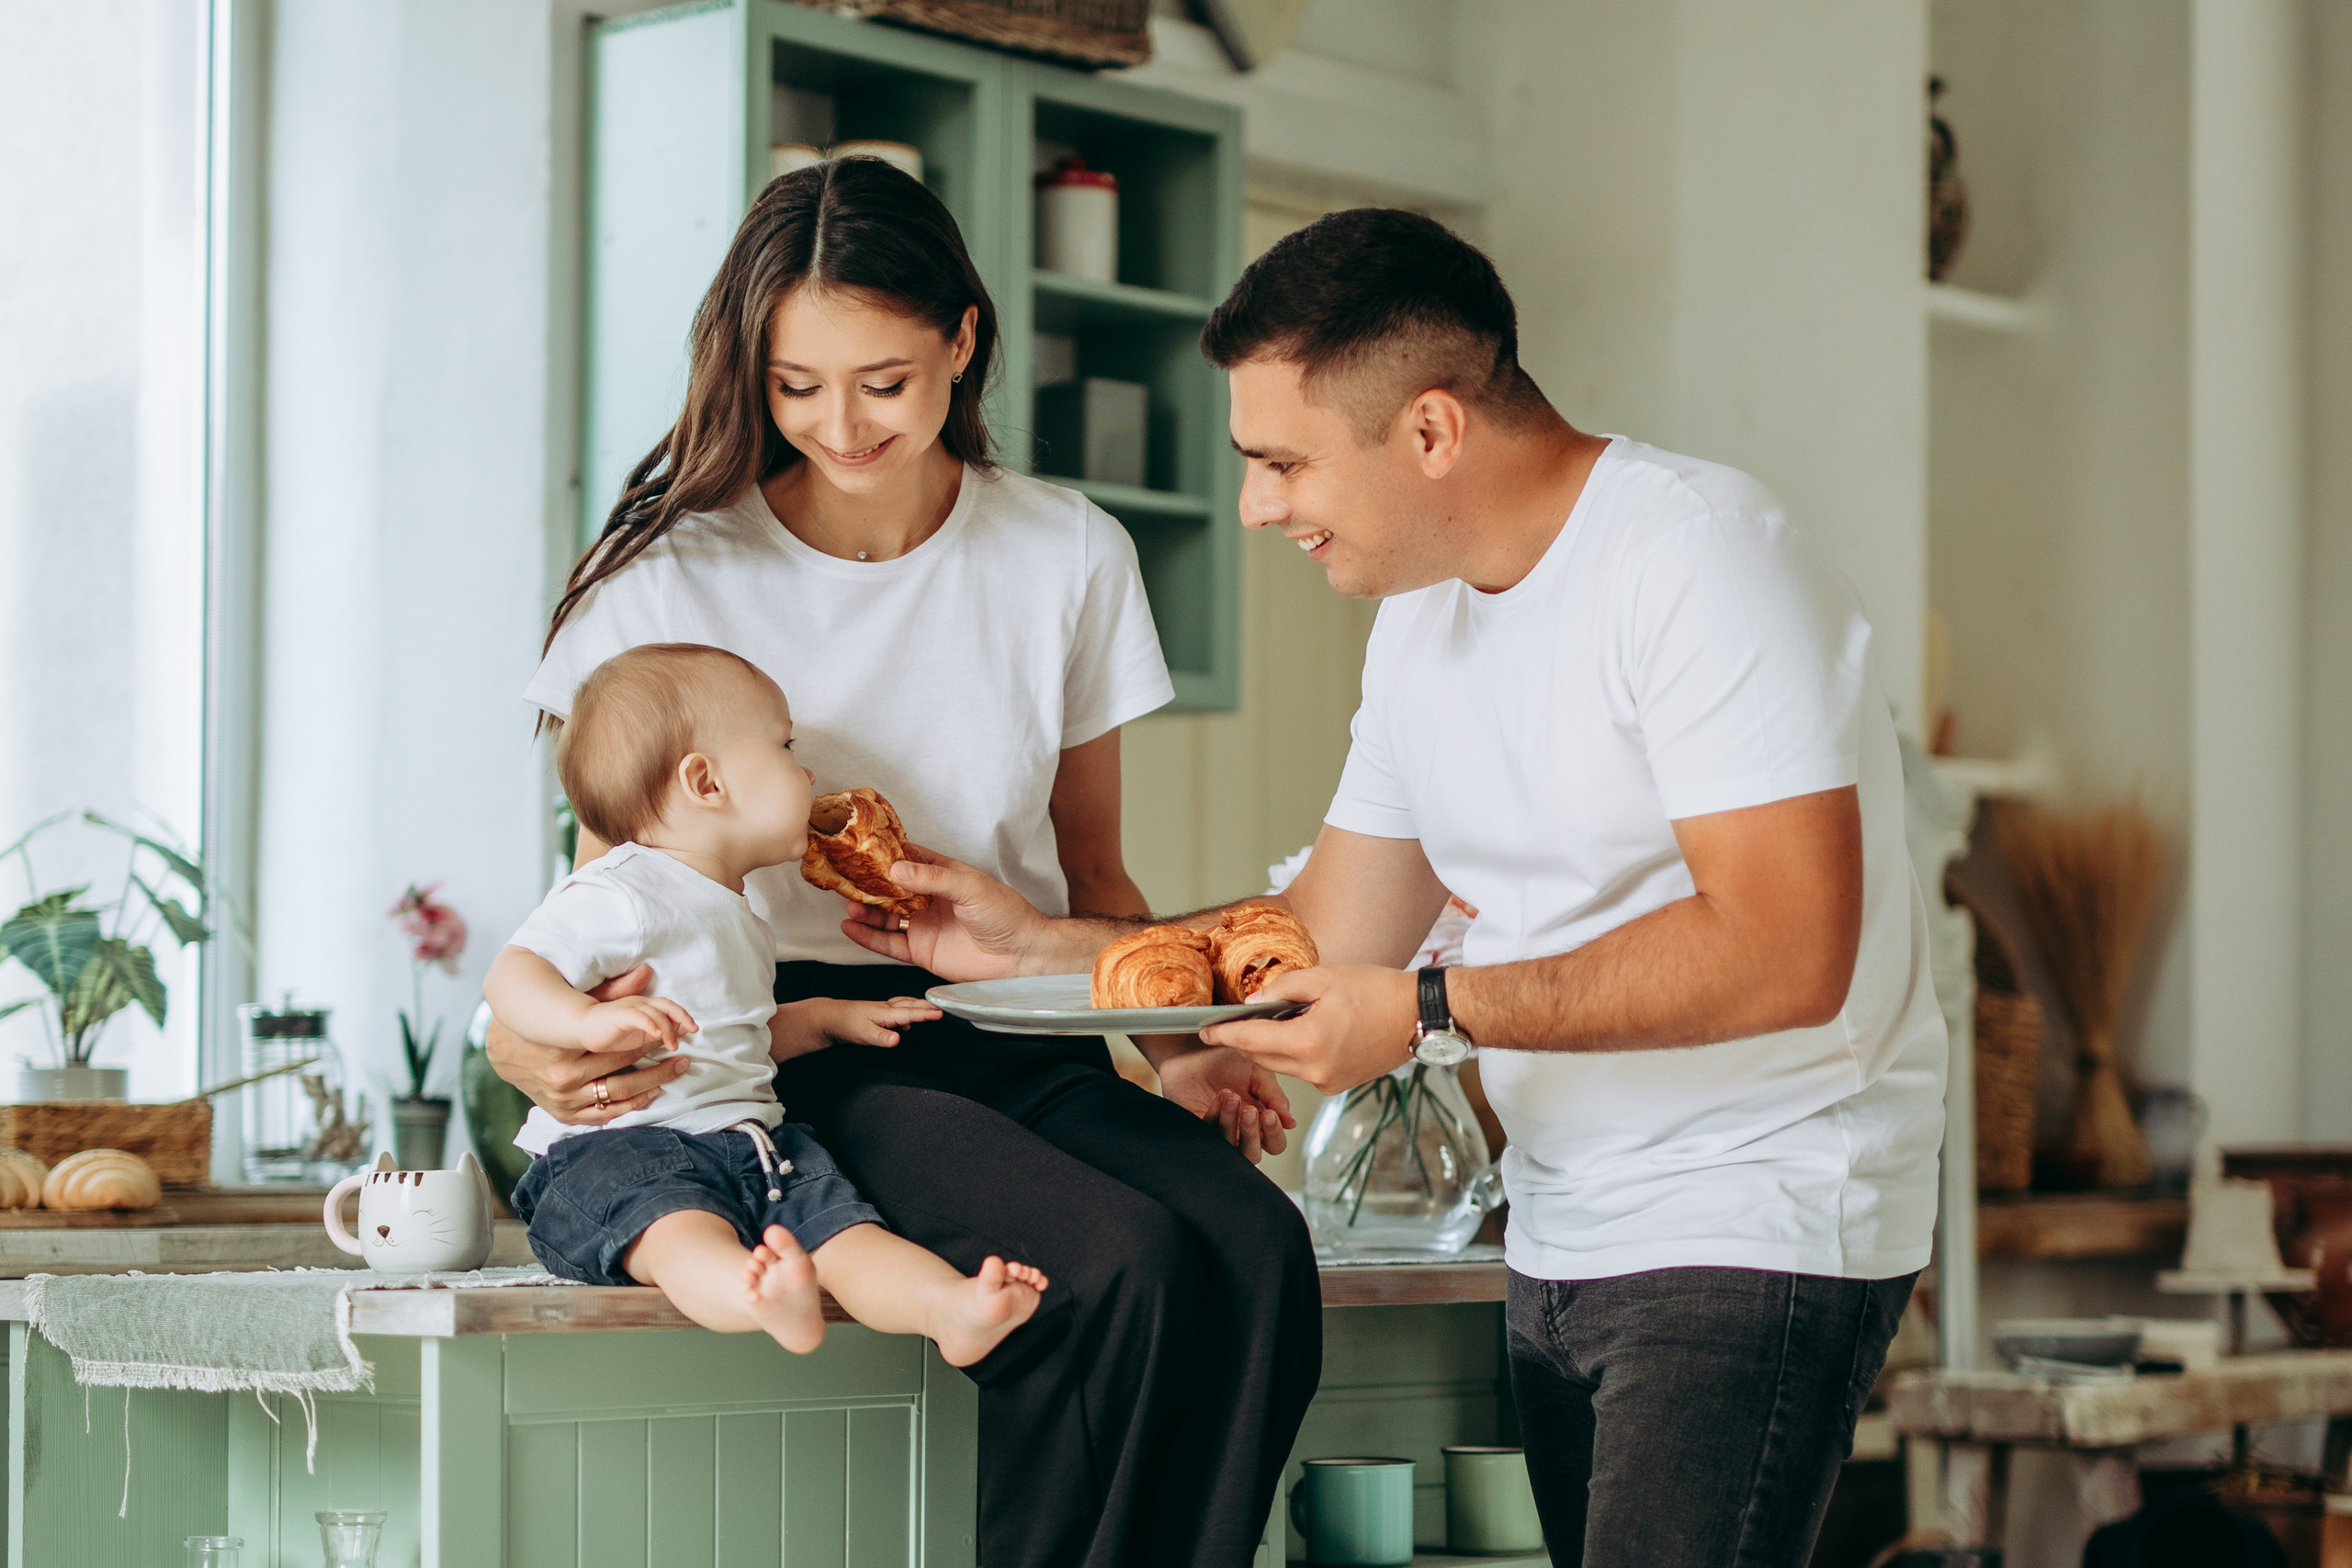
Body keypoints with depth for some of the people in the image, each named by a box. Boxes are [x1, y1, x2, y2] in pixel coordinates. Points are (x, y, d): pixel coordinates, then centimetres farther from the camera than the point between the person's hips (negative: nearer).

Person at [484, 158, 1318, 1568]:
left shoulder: (1069, 557, 8)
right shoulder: (681, 579, 0)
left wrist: (1179, 1050, -3)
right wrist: (535, 1040, -19)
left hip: (1022, 1042, 3)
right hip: (801, 1052, -3)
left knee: (1255, 1252, -30)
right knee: (1125, 1262, -32)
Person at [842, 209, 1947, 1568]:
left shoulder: (1692, 553, -15)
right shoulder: (1423, 613, 13)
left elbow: (1785, 955, -23)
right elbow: (1335, 939, 16)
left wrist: (1434, 1015, -22)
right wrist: (1033, 944, 9)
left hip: (1760, 1233, -8)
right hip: (1564, 1243, 8)